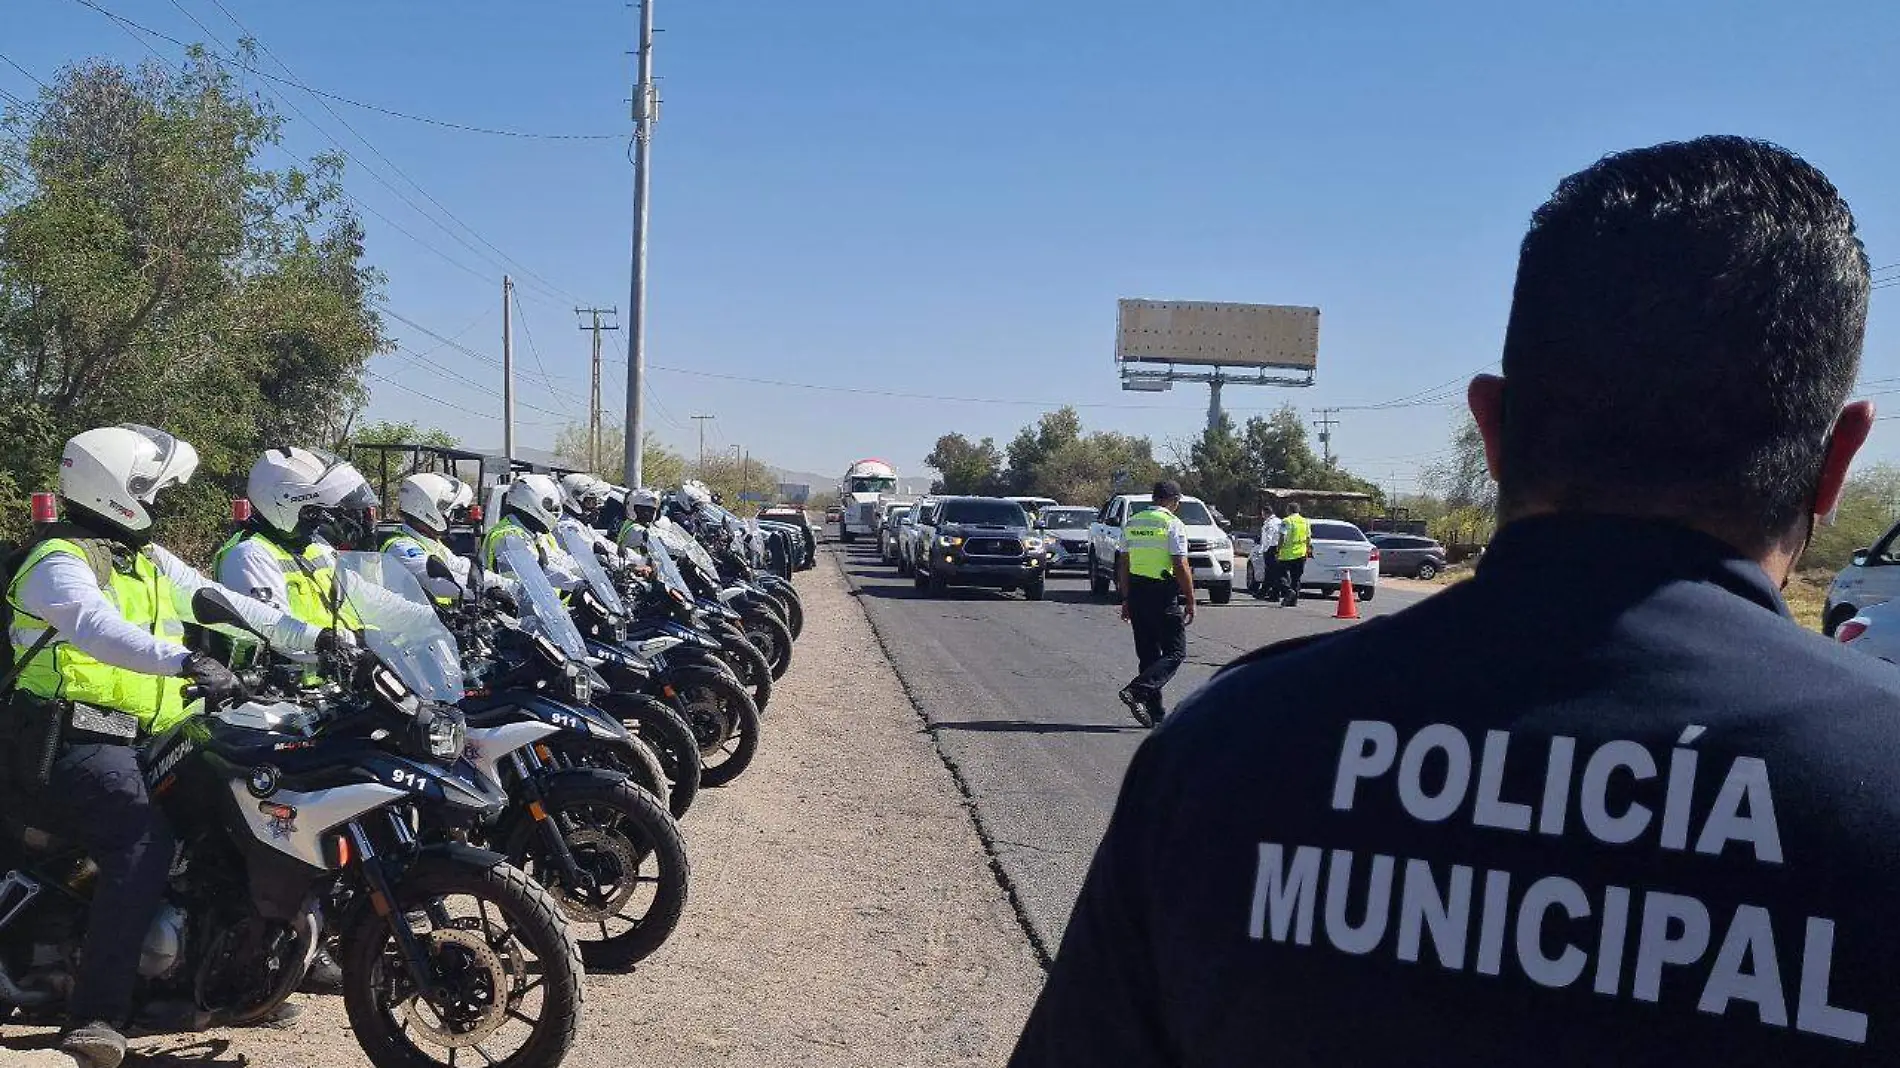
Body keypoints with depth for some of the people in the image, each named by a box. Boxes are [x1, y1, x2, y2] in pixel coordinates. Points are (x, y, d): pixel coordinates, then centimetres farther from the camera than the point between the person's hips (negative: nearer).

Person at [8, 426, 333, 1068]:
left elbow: (221, 603, 17)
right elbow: (97, 628, -30)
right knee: (147, 839, -29)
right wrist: (184, 662, -46)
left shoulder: (148, 559, 19)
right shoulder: (59, 563, -9)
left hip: (148, 738, 10)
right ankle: (97, 1014, -31)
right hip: (79, 742, -10)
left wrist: (315, 638, 8)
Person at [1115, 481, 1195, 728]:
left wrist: (1126, 599, 20)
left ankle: (1155, 712, 13)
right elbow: (1180, 567, -13)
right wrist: (1190, 602, -6)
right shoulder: (1173, 524, -9)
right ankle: (1137, 691, -17)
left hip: (1136, 594, 7)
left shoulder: (1132, 523, 11)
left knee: (1148, 653, 13)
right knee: (1175, 652, 1)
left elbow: (1123, 565, 14)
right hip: (1163, 596, -7)